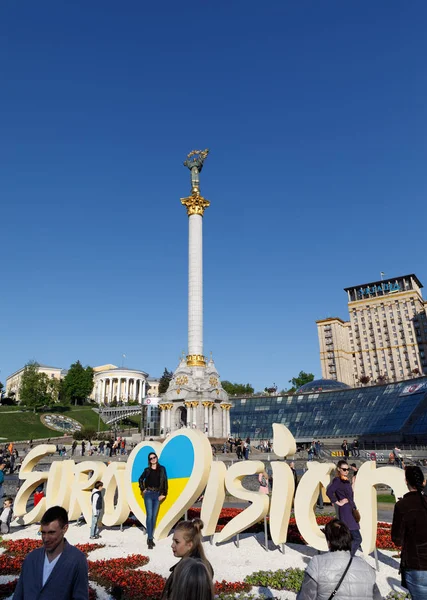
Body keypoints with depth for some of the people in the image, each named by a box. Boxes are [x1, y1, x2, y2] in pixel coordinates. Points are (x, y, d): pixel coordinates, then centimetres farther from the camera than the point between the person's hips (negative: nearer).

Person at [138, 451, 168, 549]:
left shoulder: (162, 469, 4)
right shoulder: (147, 470, 4)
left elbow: (165, 481, 3)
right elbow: (140, 480, 18)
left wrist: (163, 494, -3)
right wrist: (142, 489, 6)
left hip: (157, 494, 1)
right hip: (148, 494, -1)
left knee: (154, 516, 6)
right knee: (149, 515, -10)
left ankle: (150, 537, 17)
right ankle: (150, 539, -10)